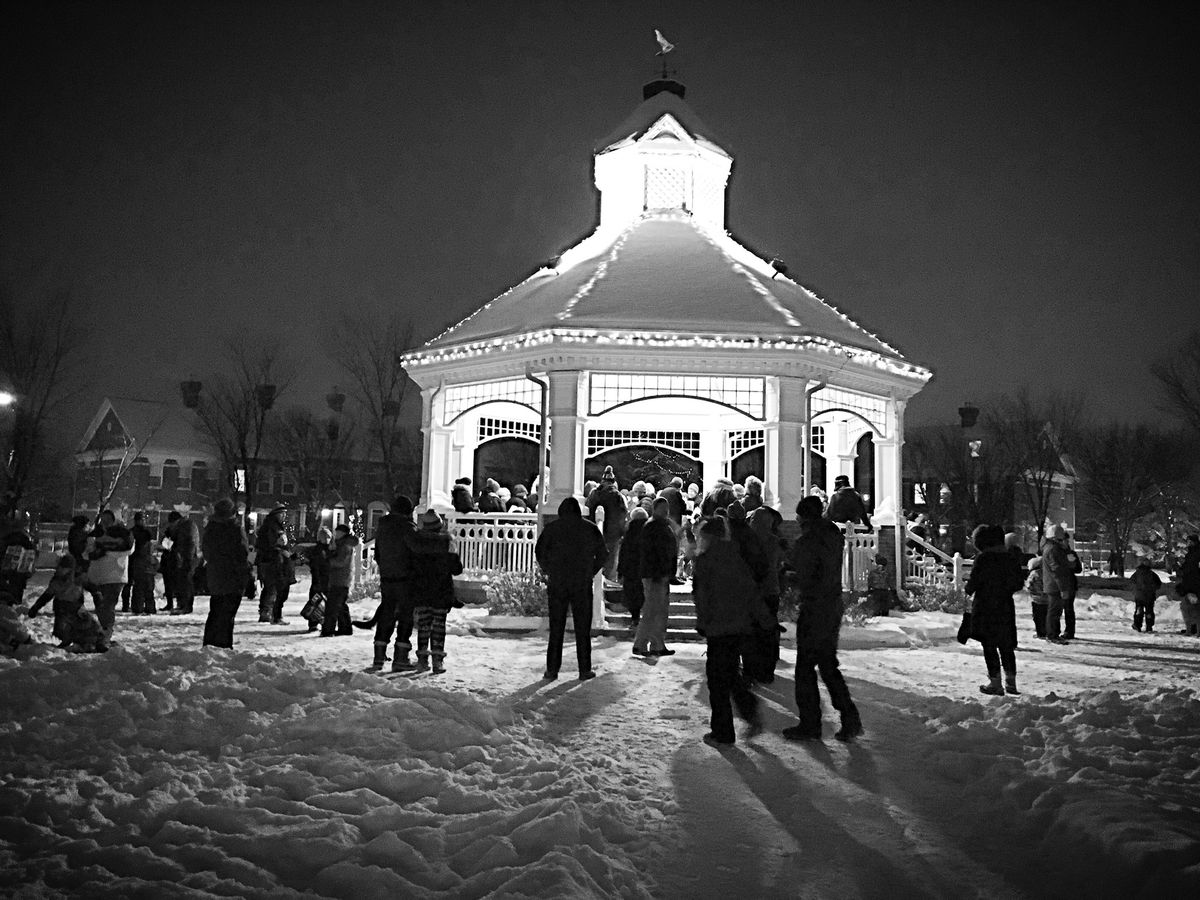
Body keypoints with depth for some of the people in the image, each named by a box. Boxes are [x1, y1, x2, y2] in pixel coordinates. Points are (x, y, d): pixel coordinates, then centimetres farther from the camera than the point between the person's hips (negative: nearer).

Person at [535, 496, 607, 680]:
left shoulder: (552, 528, 2)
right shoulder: (590, 528, 3)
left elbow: (539, 551, -1)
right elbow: (603, 554, 4)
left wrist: (549, 572, 7)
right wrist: (591, 572, 10)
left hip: (557, 583, 0)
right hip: (583, 584, 0)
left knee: (556, 627, 5)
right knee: (583, 628, 6)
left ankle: (552, 670, 4)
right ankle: (585, 670, 7)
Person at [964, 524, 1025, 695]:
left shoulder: (982, 559, -15)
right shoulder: (1011, 559, 4)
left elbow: (974, 582, -15)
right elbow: (1019, 583, 9)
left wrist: (967, 591, 6)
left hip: (985, 608, -6)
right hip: (1006, 608, 6)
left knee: (989, 646, 2)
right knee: (1006, 645, 14)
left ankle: (995, 683, 3)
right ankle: (1011, 681, 16)